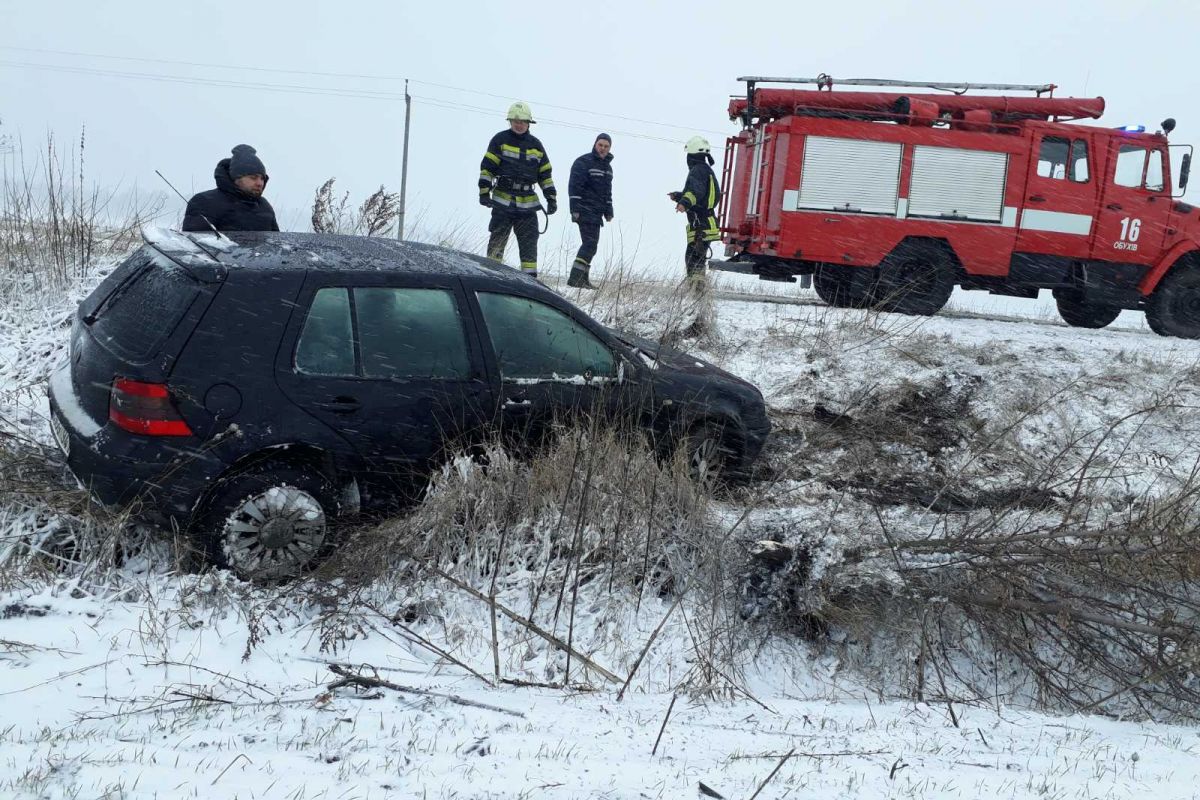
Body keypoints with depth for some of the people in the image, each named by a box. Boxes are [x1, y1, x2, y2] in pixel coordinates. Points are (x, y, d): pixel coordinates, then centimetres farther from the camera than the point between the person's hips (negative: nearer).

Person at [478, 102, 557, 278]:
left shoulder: (536, 145, 11)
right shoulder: (500, 140, 0)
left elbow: (546, 174, 15)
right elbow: (487, 167, -3)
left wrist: (551, 198, 9)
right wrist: (484, 192, -11)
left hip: (528, 203, 3)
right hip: (502, 201, -3)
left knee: (529, 243, 1)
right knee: (497, 241, -1)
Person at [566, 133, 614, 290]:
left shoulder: (607, 166, 19)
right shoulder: (583, 162, -7)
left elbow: (607, 192, 27)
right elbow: (574, 187, -13)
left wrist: (608, 211, 20)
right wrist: (575, 210, -19)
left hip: (596, 213, 9)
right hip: (585, 211, -9)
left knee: (590, 244, 8)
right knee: (590, 243, -17)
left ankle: (582, 278, 12)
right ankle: (575, 277, -19)